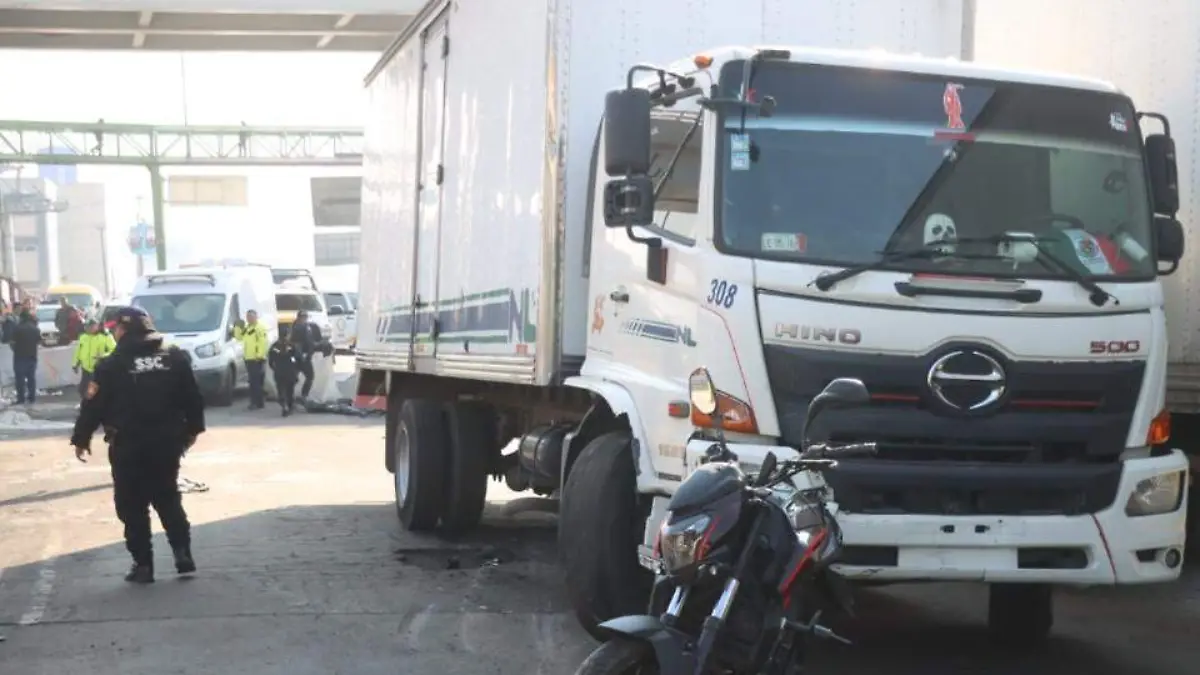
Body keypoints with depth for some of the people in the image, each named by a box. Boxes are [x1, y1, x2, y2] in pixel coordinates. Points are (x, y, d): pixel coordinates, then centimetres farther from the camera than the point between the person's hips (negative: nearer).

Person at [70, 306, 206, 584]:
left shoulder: (112, 365, -8)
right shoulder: (175, 358, 5)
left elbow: (93, 405, -6)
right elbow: (193, 398, 8)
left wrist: (81, 438, 4)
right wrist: (192, 429, 19)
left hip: (128, 446, -4)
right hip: (167, 442, 4)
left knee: (132, 506, 5)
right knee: (168, 498, 18)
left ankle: (143, 564, 4)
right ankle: (183, 554, 9)